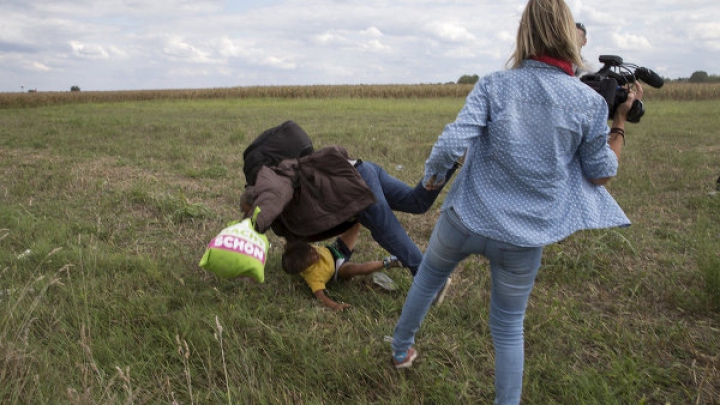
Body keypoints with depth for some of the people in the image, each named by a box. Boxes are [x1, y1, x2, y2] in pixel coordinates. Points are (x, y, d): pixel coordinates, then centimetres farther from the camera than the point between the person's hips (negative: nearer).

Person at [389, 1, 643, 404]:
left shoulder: (494, 85, -9)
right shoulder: (590, 101, -6)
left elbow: (451, 144, -19)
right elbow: (601, 174, 4)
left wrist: (431, 176, 1)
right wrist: (621, 119, 13)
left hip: (465, 219, 1)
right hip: (523, 239, 0)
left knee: (427, 278, 29)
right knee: (509, 328, 19)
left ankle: (401, 350, 50)